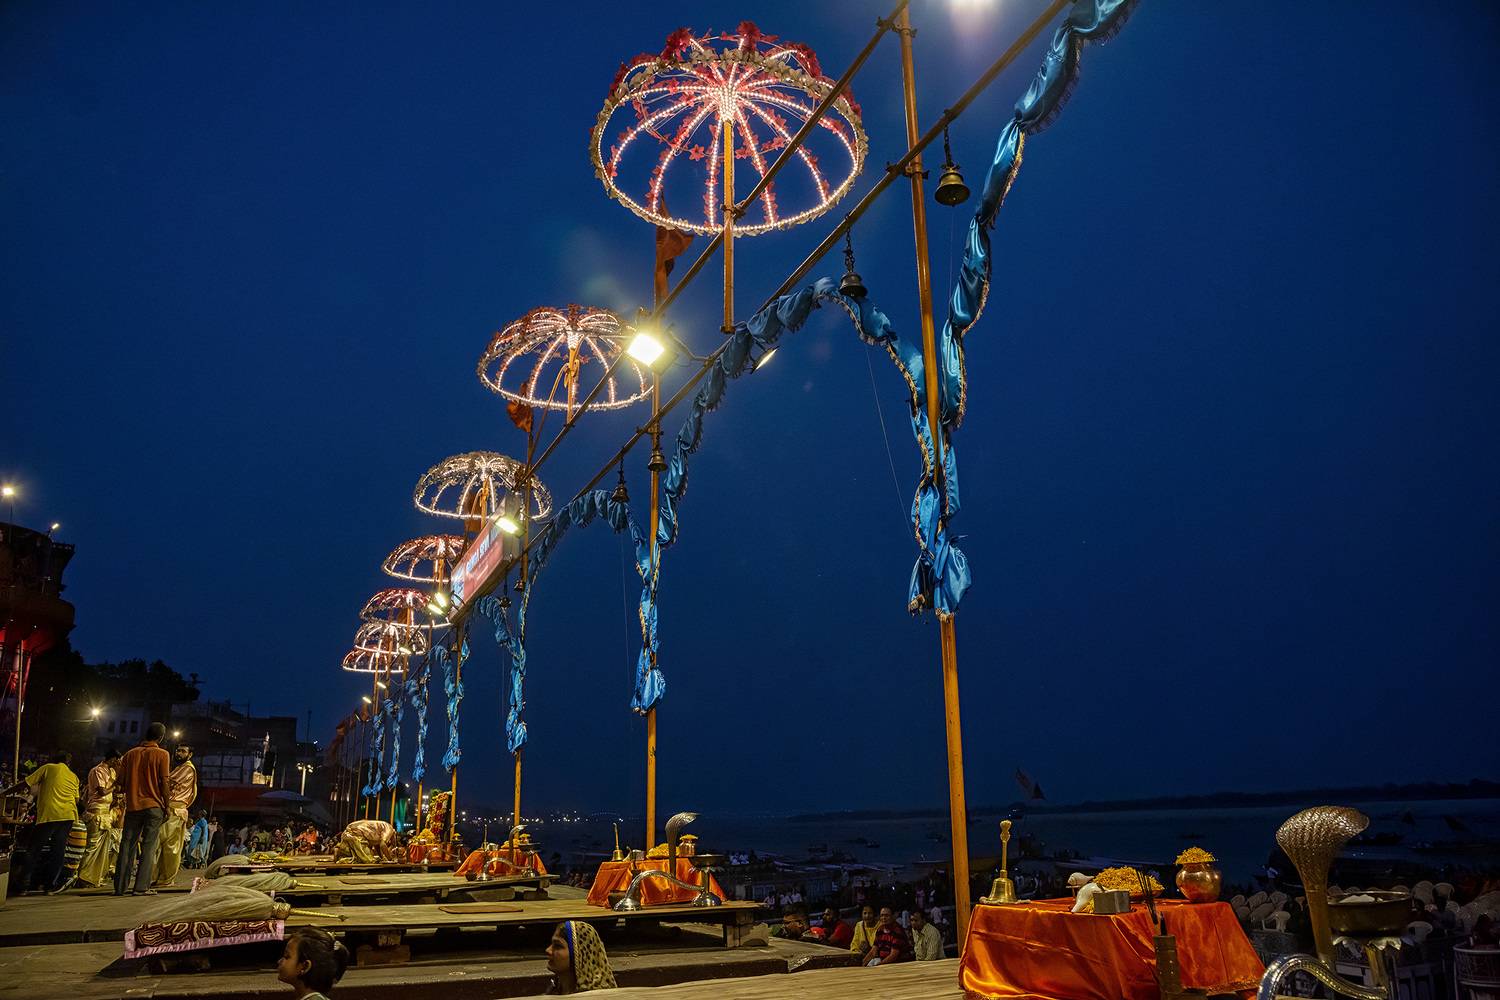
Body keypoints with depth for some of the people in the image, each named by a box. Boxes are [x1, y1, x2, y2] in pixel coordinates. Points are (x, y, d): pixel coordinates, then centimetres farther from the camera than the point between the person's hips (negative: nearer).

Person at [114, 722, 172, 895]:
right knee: (148, 847, 0)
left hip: (132, 806, 4)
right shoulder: (162, 754, -4)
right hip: (154, 806, -4)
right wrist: (167, 806, 0)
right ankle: (141, 887, -6)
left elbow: (121, 783, 8)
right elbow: (164, 783, -8)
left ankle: (120, 887, 8)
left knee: (127, 845, 9)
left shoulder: (130, 754, 8)